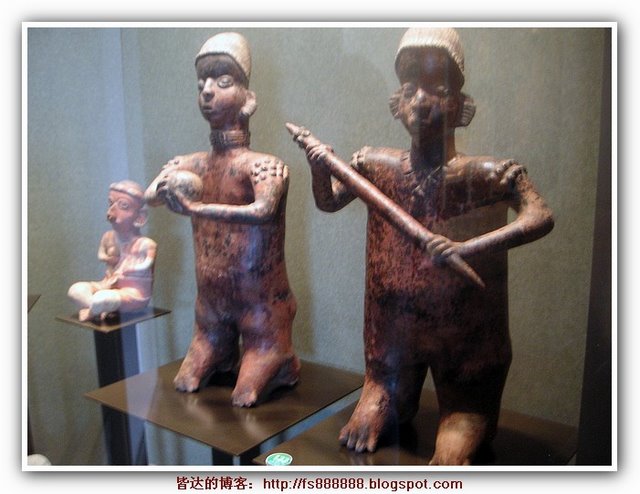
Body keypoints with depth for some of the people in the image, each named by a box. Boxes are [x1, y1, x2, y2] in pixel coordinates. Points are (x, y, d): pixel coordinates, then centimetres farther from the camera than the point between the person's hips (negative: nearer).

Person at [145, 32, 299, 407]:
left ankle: (280, 362, 22)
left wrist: (195, 207, -40)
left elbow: (263, 211, -34)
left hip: (259, 304, -5)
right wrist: (169, 188, -31)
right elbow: (149, 197, -8)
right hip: (211, 304, 6)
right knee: (184, 386, 16)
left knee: (244, 400, -1)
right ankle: (221, 355, 39)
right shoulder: (189, 165, 2)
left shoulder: (263, 165, -16)